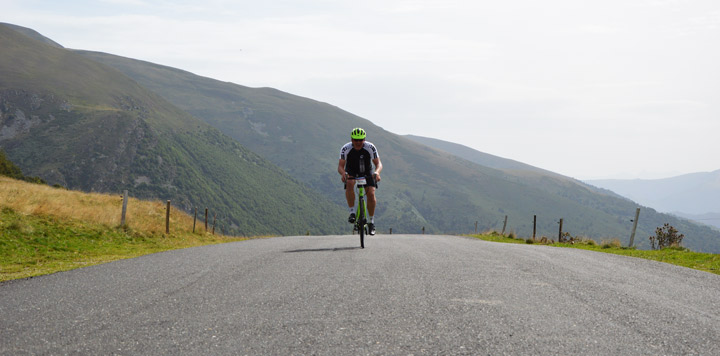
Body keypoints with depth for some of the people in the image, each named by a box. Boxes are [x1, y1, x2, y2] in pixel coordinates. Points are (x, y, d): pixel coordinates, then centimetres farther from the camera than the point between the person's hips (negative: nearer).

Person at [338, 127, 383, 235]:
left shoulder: (371, 148, -22)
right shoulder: (345, 149, -23)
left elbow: (378, 163, -20)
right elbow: (340, 166, -22)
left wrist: (377, 172, -42)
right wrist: (343, 173, -46)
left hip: (367, 172, 1)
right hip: (351, 172, -1)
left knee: (371, 193, -20)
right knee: (349, 184, -35)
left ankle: (372, 221, -2)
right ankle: (352, 212, -26)